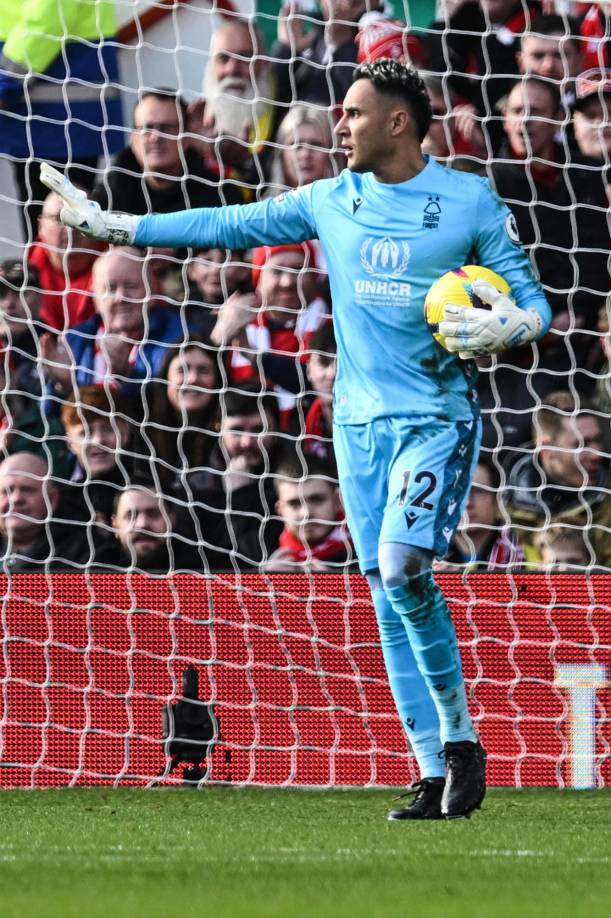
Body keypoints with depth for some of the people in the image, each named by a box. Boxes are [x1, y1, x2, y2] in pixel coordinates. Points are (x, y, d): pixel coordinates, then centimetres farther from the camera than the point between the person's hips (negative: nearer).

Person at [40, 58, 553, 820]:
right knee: (388, 596, 1)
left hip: (437, 419, -5)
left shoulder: (470, 201, -3)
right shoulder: (329, 202, 9)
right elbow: (229, 226, 14)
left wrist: (506, 327, -22)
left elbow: (532, 301, 2)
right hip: (359, 421, 5)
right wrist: (110, 225, 13)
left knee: (402, 566, -23)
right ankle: (433, 777, 4)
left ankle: (460, 740, -8)